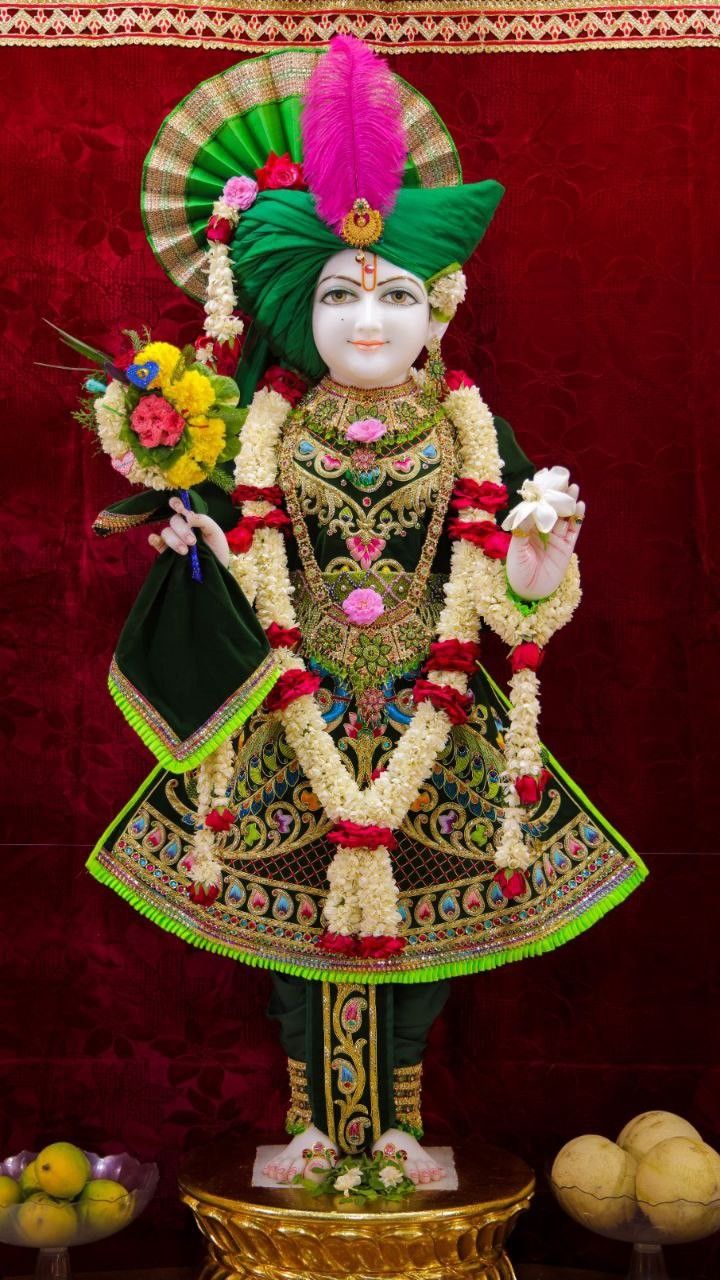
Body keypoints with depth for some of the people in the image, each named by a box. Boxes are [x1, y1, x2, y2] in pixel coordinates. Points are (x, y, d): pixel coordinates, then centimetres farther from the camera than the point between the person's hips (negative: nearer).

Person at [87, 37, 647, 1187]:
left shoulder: (473, 436, -2)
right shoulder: (265, 434, -3)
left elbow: (515, 605, -4)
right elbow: (244, 580, 3)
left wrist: (546, 539, -23)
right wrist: (196, 540, -16)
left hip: (432, 732, 0)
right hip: (295, 730, 0)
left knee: (415, 924, 11)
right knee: (299, 924, 11)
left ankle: (399, 1123, 35)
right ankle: (313, 1121, 34)